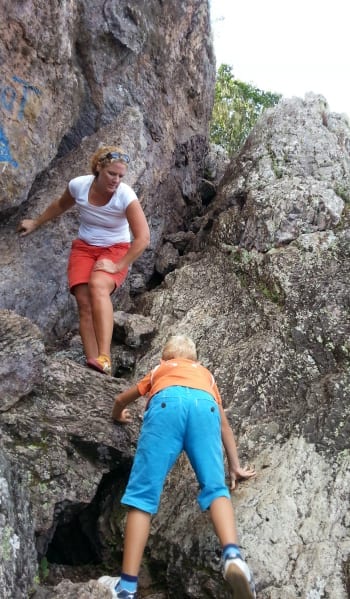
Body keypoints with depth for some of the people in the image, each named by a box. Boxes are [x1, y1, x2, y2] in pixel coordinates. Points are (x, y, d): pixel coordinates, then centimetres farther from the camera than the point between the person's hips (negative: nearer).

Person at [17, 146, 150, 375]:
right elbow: (61, 205, 13)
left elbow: (143, 238, -22)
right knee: (84, 302, -20)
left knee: (98, 285, -34)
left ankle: (104, 359, -42)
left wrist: (118, 266, -23)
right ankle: (92, 365, -24)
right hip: (84, 248, 4)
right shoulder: (79, 185, -11)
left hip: (116, 250, -3)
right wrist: (36, 223, 24)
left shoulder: (126, 195, -22)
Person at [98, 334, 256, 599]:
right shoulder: (206, 374, 43)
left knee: (143, 492, -4)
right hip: (205, 405, 1)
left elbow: (121, 399, 53)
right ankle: (233, 555, -28)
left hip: (168, 401, -1)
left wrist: (118, 416, 75)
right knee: (215, 487, 0)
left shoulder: (159, 370, 42)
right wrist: (235, 467, 45)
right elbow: (224, 425, 41)